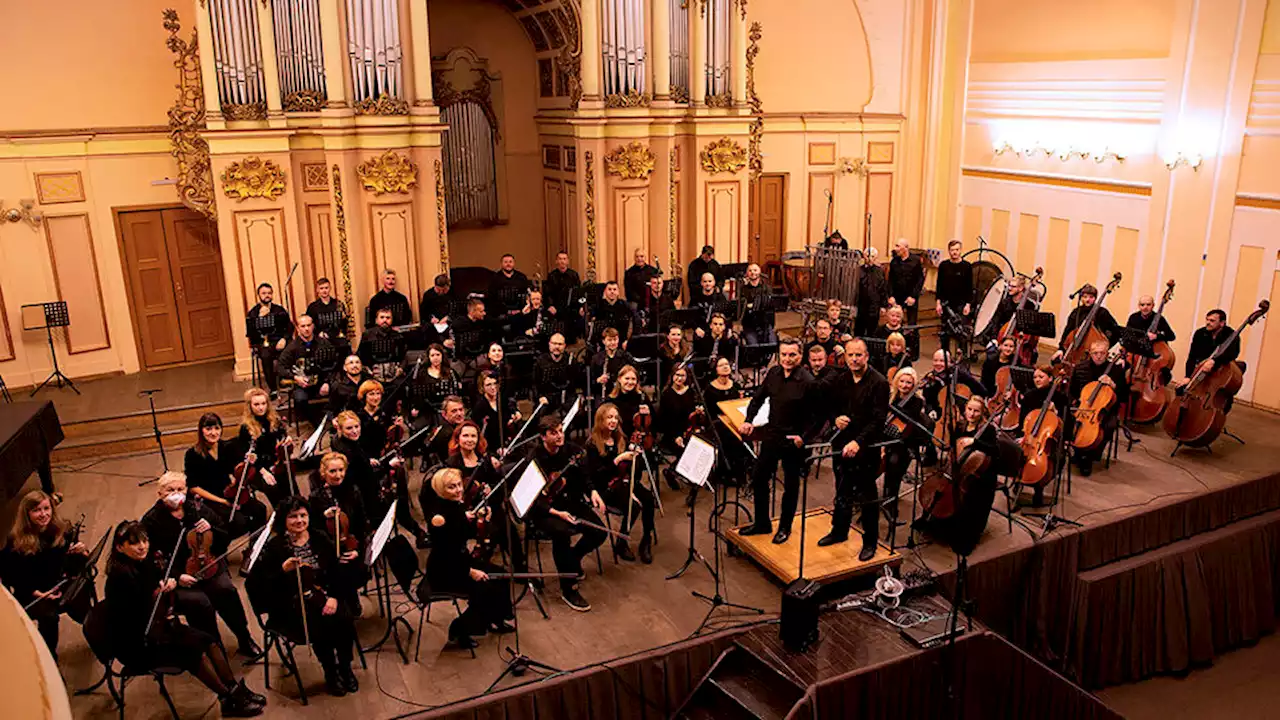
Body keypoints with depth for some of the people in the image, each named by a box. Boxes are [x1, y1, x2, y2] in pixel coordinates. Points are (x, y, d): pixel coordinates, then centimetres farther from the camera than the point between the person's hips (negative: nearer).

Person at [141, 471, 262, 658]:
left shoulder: (196, 507, 8)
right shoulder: (151, 520, -1)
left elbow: (225, 537, 11)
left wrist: (210, 528, -11)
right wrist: (177, 576, -20)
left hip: (208, 566, 3)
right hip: (177, 577, -3)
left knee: (226, 590, -26)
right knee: (200, 603, -30)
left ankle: (245, 640, -11)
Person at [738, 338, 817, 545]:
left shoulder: (807, 381, -20)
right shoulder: (773, 373, -3)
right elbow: (758, 397, 11)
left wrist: (804, 437, -22)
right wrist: (749, 420, 0)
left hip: (794, 441, -6)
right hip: (771, 435, 6)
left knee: (791, 485, 11)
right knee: (759, 478, 13)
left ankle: (785, 528, 29)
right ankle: (762, 523, 30)